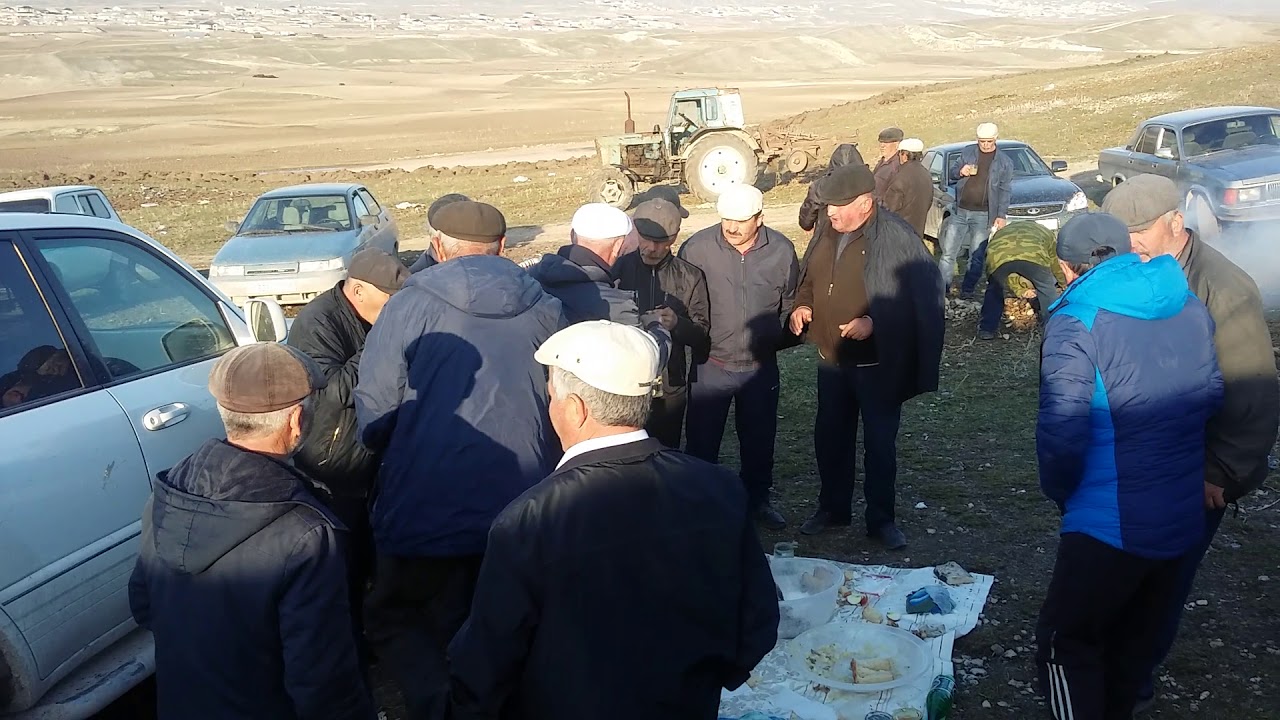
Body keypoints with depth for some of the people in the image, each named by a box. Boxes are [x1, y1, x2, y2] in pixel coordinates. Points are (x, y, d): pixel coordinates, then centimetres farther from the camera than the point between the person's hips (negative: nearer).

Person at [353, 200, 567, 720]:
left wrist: (394, 451, 11)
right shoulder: (544, 309, 4)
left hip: (429, 508, -4)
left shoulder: (410, 306, -7)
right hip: (522, 510, 4)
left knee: (392, 617, 14)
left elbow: (374, 417, -10)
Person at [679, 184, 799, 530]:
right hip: (711, 366, -2)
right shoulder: (697, 248, -16)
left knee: (759, 440, 19)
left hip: (762, 366, 3)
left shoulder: (782, 251, -7)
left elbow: (790, 305, 8)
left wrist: (777, 339, 5)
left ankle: (757, 499, 39)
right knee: (701, 441, 7)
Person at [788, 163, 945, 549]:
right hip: (832, 360, 7)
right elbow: (810, 281, 19)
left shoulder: (897, 237, -17)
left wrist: (873, 322, -26)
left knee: (880, 443, 7)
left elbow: (922, 298, -19)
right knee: (829, 437, 16)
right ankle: (833, 507, 35)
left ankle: (881, 518, 23)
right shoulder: (829, 234, 4)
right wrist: (803, 304, -1)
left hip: (878, 363, -6)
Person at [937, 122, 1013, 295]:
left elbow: (1005, 191, 2)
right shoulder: (967, 153, 7)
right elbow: (952, 173, 14)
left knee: (977, 256, 2)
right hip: (960, 211, 2)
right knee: (948, 252, 1)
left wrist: (1002, 215, -7)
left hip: (983, 215, -2)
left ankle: (967, 289, 12)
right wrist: (960, 172, -10)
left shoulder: (1004, 162, 2)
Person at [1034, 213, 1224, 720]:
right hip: (1183, 518, 7)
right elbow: (1211, 396, 14)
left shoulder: (1076, 322, -18)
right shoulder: (1190, 306, 3)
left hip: (1110, 522, -7)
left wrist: (1060, 491, -6)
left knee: (1065, 644, 9)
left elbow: (1061, 434, -24)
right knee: (1134, 640, 24)